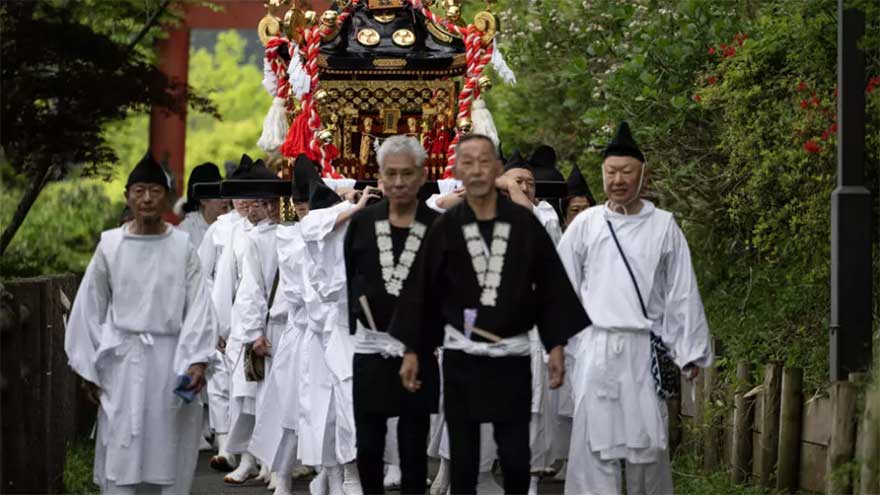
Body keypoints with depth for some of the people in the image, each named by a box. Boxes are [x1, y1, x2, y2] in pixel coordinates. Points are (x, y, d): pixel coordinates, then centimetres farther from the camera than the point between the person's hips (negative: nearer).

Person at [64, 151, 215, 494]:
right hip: (124, 360, 0)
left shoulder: (182, 246, 0)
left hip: (171, 361, 0)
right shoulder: (110, 244, 1)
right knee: (122, 454, -1)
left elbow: (197, 306, -2)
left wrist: (197, 360, -13)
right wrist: (89, 369, 6)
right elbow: (90, 308, 7)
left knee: (169, 453, 4)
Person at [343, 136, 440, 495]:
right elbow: (347, 278, 12)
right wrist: (354, 319, 7)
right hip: (370, 348, 2)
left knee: (413, 448, 5)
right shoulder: (362, 222, 3)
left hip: (418, 351, -2)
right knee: (368, 446, 5)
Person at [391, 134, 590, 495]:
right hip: (461, 357, 1)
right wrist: (412, 350, 1)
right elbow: (422, 291, 3)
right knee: (462, 456, 7)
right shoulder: (444, 229, -1)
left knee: (515, 457, 0)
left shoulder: (525, 224, -2)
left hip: (512, 356, -1)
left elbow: (550, 286, 3)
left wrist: (556, 346, -1)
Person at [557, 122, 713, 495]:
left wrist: (689, 351, 2)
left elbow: (682, 292, 4)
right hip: (597, 346, 0)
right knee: (595, 438, -2)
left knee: (648, 440, 4)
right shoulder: (586, 224, 4)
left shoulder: (663, 226, 3)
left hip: (645, 348, 0)